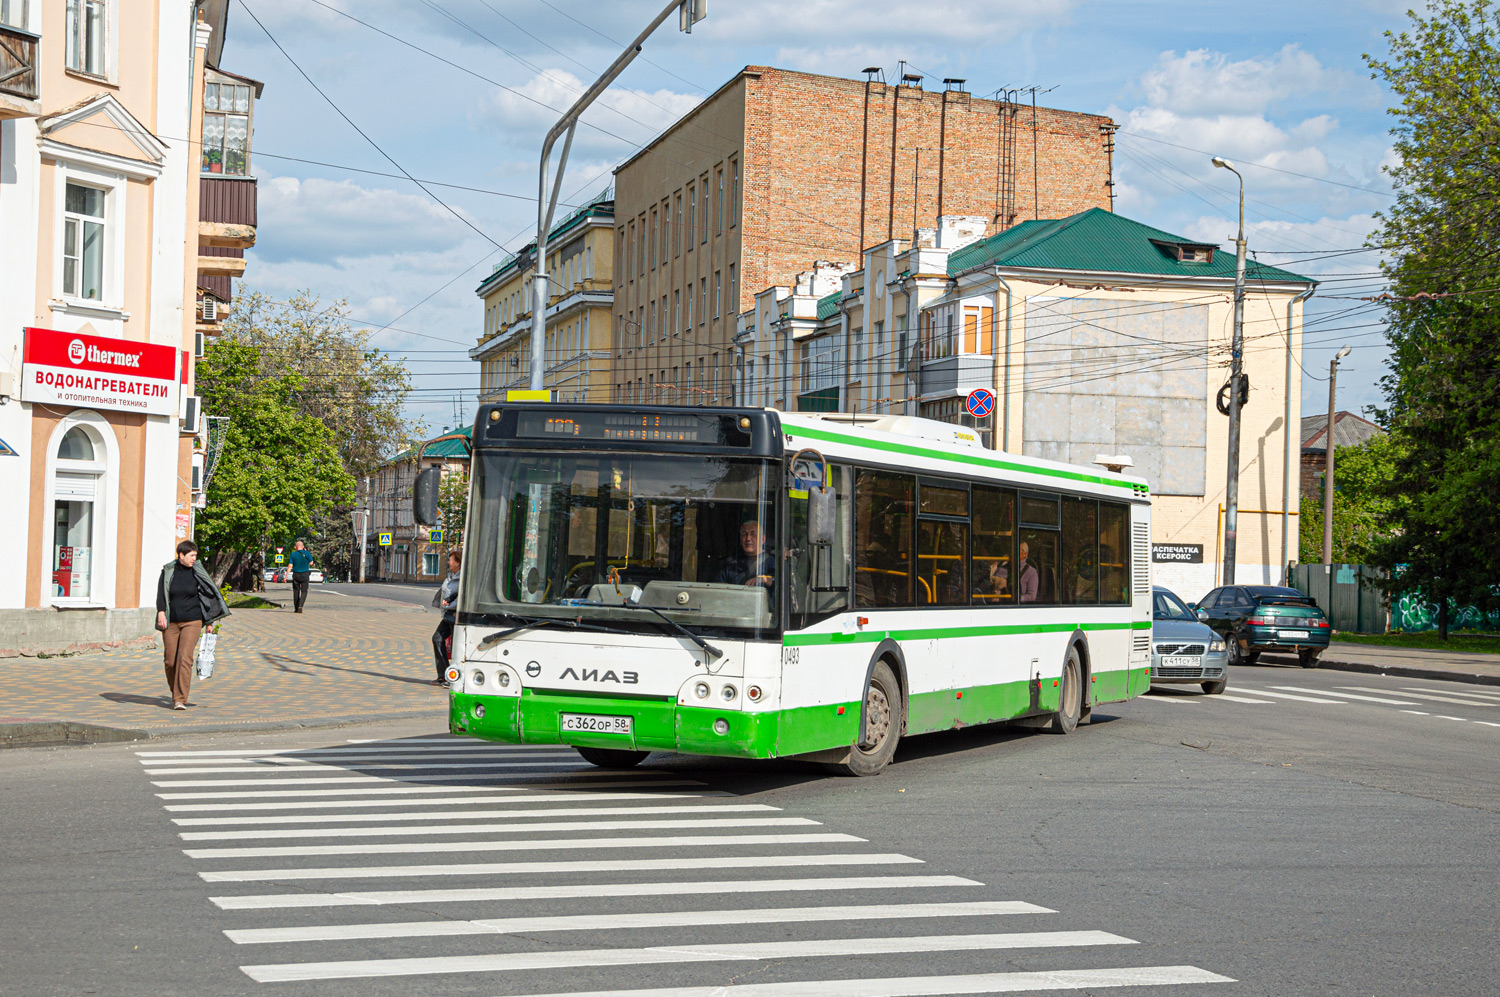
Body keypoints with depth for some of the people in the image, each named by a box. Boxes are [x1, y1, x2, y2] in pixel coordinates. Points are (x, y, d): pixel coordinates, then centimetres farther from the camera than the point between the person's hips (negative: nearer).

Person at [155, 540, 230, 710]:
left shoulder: (197, 573, 2)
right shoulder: (168, 571, 1)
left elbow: (208, 592, 10)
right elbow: (161, 593, -5)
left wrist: (210, 621, 10)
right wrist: (161, 612, -20)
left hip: (192, 621, -1)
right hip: (171, 622, 1)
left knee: (185, 658, -14)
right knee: (170, 660, 3)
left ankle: (180, 700, -14)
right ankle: (175, 692, 29)